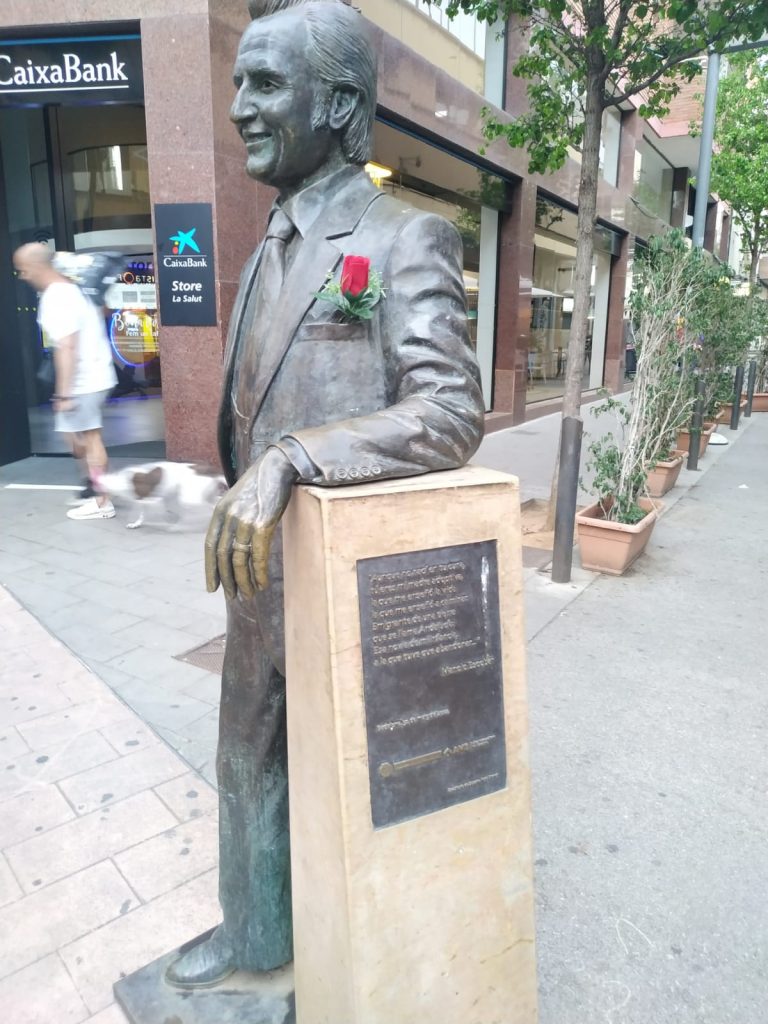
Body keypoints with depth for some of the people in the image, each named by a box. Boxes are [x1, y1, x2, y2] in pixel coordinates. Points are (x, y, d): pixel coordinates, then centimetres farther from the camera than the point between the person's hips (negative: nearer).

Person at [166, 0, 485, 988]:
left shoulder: (404, 240, -11)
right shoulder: (270, 249, 14)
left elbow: (452, 411, -23)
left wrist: (289, 460, -31)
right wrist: (244, 505, 19)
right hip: (261, 573, 8)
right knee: (249, 761, 22)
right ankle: (256, 934, 47)